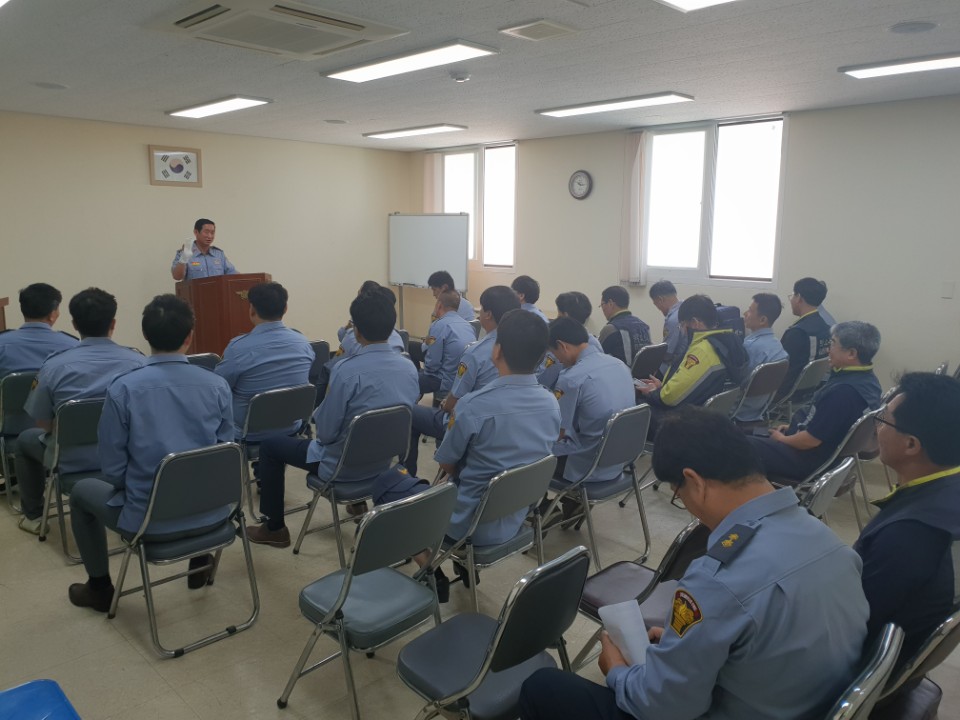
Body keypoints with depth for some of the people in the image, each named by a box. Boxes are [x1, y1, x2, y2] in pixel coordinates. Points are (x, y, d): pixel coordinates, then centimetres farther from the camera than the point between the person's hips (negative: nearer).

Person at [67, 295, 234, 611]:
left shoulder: (123, 388, -14)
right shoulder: (218, 385, -8)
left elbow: (113, 468, -8)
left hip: (149, 520, -2)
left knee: (82, 491, 28)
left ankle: (99, 587, 40)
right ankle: (201, 561, 47)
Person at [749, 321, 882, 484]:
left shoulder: (844, 391, -30)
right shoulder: (867, 379, 2)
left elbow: (809, 440, -25)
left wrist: (781, 439, -7)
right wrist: (793, 427, 12)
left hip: (809, 460, -10)